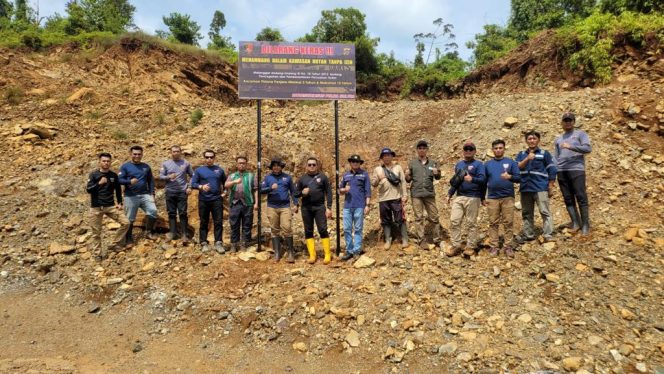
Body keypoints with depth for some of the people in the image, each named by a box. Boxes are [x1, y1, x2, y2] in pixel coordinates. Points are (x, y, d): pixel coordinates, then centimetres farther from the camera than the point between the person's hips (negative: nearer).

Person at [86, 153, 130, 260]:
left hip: (111, 206, 3)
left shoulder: (113, 175, 5)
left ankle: (115, 244, 8)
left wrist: (119, 203, 6)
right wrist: (99, 183, -27)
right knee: (96, 231, 3)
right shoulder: (93, 175, -4)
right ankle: (98, 253, 18)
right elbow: (89, 190, -12)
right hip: (96, 207, -3)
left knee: (125, 222, -7)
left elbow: (118, 190, 15)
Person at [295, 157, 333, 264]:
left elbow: (328, 192, 2)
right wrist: (302, 192, -11)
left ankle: (328, 255, 1)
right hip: (306, 208, 3)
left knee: (323, 230, -6)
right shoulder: (302, 178, 9)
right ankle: (312, 255, 12)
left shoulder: (322, 177, 3)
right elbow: (295, 193, 11)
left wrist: (329, 208, -5)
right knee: (308, 232, 5)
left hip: (319, 207, -3)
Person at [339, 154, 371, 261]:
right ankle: (349, 250, 11)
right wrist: (344, 190, -6)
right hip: (347, 206, 3)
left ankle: (357, 250, 7)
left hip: (359, 206, -3)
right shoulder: (346, 175, 14)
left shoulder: (364, 174, 5)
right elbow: (340, 190, 18)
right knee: (347, 229, 3)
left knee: (358, 229, 2)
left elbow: (368, 191, 1)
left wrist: (367, 205, -6)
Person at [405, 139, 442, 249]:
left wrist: (437, 173, -20)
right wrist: (407, 175, -12)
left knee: (434, 217, 4)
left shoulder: (432, 163, 10)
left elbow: (437, 177, 2)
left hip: (429, 194, 1)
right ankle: (421, 240, 5)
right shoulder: (412, 163, 8)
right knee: (419, 218, 1)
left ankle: (437, 239, 12)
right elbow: (408, 180, 9)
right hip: (416, 194, -1)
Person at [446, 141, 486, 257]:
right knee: (454, 221, -3)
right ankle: (456, 246, 4)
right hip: (459, 197, 5)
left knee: (471, 223, 1)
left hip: (473, 198, -5)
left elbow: (483, 179, -12)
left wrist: (472, 179, -31)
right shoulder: (458, 164, 17)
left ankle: (470, 247, 8)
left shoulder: (478, 164, 0)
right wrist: (449, 194, 16)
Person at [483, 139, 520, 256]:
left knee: (508, 223, 0)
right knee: (493, 223, 3)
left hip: (508, 197, -1)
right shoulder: (487, 164, 10)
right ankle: (493, 246, 7)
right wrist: (483, 197, 9)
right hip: (492, 198, 1)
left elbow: (518, 178, 1)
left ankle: (508, 246, 6)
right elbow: (484, 181, 13)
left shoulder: (511, 162, 5)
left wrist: (509, 177, -21)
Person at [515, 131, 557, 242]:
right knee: (526, 213, 9)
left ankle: (548, 234, -5)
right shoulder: (521, 154, 12)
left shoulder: (544, 153, 4)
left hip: (541, 188, -4)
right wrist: (527, 159, -18)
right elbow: (517, 167, -4)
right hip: (525, 188, 4)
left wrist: (550, 187, -1)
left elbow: (552, 171, 3)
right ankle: (528, 234, 18)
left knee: (544, 211, -8)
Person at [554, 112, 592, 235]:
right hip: (561, 171, 5)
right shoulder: (558, 139, 23)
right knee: (568, 199, 1)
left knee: (581, 198, -7)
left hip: (576, 169, -4)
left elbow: (588, 148, -6)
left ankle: (585, 224, -4)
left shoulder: (580, 134, 9)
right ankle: (575, 222, 5)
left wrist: (571, 146, -19)